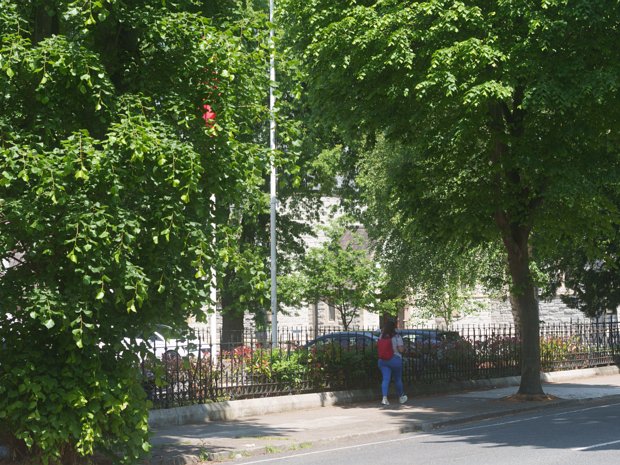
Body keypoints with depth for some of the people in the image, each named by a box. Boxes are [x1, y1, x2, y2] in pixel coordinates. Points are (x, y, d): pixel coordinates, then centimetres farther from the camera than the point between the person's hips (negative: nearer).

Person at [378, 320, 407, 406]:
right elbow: (401, 349, -13)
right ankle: (401, 397, 31)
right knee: (398, 379, 14)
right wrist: (403, 346, 8)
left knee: (385, 379, -1)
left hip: (383, 360, 2)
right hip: (395, 359, -2)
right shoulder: (397, 337, -10)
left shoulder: (382, 336, 0)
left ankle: (384, 397, -18)